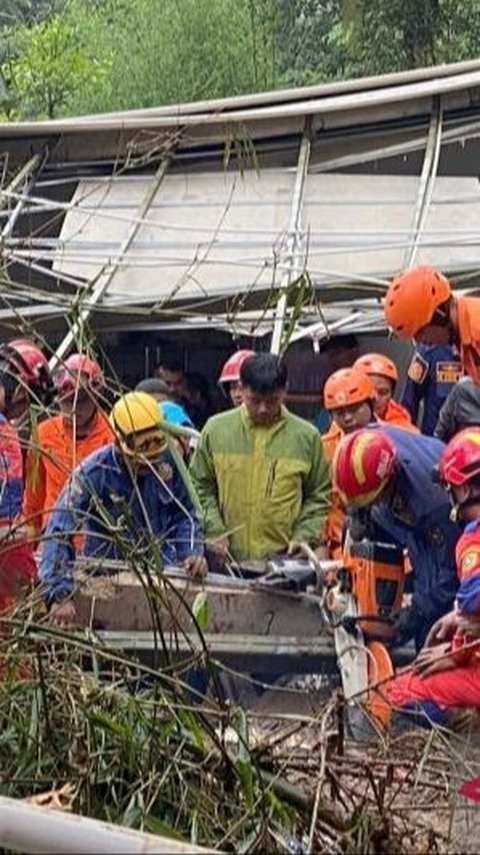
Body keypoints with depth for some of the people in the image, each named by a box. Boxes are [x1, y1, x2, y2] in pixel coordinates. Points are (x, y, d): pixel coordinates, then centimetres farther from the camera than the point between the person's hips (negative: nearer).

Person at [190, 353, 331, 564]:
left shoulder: (306, 436, 3)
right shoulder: (216, 429, 4)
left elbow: (319, 497, 9)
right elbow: (201, 487, 10)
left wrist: (304, 536, -4)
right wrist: (214, 530, -2)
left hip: (285, 561, -1)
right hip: (227, 560, 1)